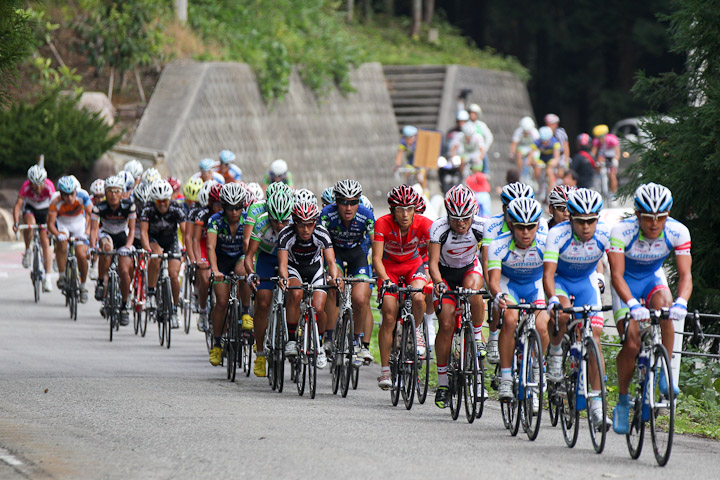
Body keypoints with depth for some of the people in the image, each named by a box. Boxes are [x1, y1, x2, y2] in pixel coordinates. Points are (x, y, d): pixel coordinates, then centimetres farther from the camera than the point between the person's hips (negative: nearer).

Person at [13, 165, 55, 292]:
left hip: (44, 209, 0)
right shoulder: (26, 186, -30)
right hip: (30, 208, 0)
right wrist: (16, 222, -47)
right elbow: (18, 204, -33)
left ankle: (47, 277, -8)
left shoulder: (49, 186, -31)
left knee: (45, 242, -10)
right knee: (30, 223, -35)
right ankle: (27, 251, -10)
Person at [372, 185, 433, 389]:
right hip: (389, 267, -1)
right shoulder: (383, 224, -26)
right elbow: (376, 258, -28)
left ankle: (415, 330, 3)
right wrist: (386, 280, -44)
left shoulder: (423, 224, -24)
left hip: (413, 264, 1)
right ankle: (385, 370, -6)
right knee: (389, 316, -14)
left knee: (418, 298, -30)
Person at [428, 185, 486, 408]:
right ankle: (442, 382, -3)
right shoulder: (439, 228, -28)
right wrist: (438, 282, -51)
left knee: (472, 290, -35)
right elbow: (433, 261, -32)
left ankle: (478, 335, -10)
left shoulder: (481, 227, -25)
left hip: (470, 268, 1)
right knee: (446, 324, -13)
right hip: (445, 273, -1)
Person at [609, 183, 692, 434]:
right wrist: (633, 305, -51)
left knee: (664, 304, -33)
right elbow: (616, 275, -35)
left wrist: (681, 302, -48)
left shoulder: (678, 232, -24)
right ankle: (622, 401, 6)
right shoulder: (621, 231, -31)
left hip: (653, 278, 2)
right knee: (632, 344, -15)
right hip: (626, 283, -2)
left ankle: (666, 374, -21)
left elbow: (685, 274, -28)